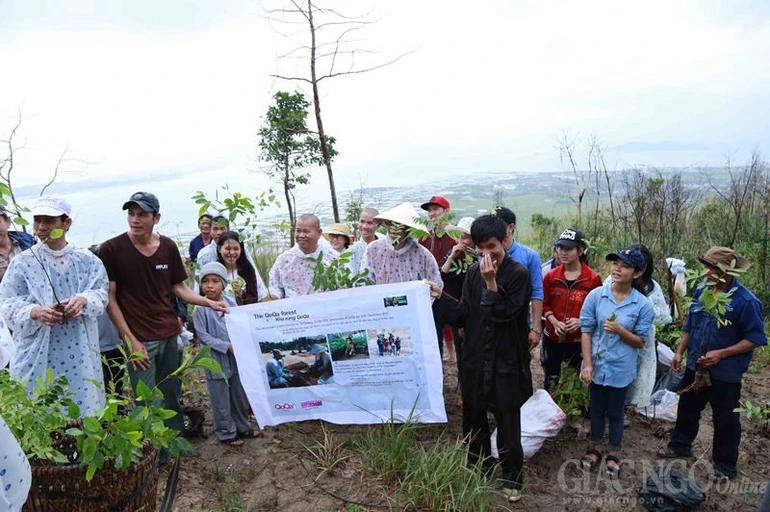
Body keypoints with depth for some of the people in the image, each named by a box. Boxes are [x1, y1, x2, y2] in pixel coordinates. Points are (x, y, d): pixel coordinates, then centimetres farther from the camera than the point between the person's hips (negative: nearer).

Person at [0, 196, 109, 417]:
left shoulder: (87, 259, 4)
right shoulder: (22, 262, 1)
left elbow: (100, 293, 0)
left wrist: (83, 300, -22)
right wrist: (35, 312, -22)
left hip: (79, 351, 1)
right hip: (37, 354, -1)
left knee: (82, 407, 8)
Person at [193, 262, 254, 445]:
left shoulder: (231, 302, -1)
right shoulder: (200, 309, -13)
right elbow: (203, 336, -14)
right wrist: (227, 346, -20)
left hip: (236, 357, 5)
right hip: (216, 360, -5)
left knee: (240, 395, 18)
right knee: (221, 400, 7)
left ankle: (242, 426, 36)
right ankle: (226, 432, 24)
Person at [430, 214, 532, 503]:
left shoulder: (518, 273, -10)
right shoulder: (474, 272, 4)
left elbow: (503, 314, -17)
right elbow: (464, 314, 0)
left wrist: (491, 282, -25)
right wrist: (440, 298, -11)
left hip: (505, 362, -4)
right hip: (474, 359, 5)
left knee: (507, 424, 7)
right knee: (473, 419, 16)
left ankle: (512, 479, 27)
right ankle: (479, 469, 37)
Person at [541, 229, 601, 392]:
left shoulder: (593, 278, -10)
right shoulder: (551, 276, -1)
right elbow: (545, 304, 6)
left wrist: (581, 321, -19)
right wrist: (554, 322, -12)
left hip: (580, 339, -2)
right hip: (552, 337, 2)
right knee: (551, 379, 16)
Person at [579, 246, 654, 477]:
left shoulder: (643, 305, -11)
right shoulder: (595, 295, -10)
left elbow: (640, 341, -5)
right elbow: (586, 331, -7)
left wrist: (619, 330, -23)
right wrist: (587, 364, -11)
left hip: (621, 369, -1)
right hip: (597, 365, 1)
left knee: (615, 412, 15)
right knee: (597, 409, 19)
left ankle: (614, 454, 36)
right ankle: (595, 448, 39)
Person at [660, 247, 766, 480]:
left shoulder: (746, 301, -20)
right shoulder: (701, 293, -1)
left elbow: (755, 339, -16)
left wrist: (721, 353, -23)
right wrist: (679, 353, 6)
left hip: (725, 373, -6)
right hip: (695, 366, 6)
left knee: (725, 420, 10)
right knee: (687, 408, 21)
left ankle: (725, 465, 28)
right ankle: (680, 444, 42)